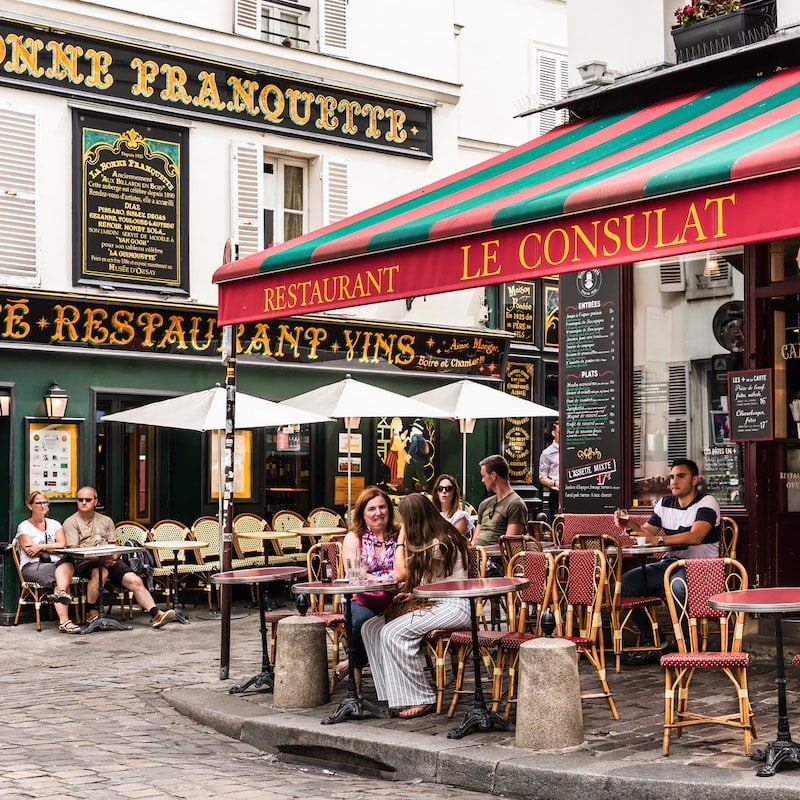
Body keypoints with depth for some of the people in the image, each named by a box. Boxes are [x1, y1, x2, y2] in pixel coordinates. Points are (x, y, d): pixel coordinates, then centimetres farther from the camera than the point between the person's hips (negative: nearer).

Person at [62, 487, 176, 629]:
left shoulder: (106, 521, 23)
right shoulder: (71, 522, 8)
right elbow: (74, 550, -4)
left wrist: (113, 557, -8)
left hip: (109, 561, 4)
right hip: (84, 562, -4)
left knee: (135, 580, -17)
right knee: (101, 572, -38)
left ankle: (156, 614, -26)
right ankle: (91, 613, -22)